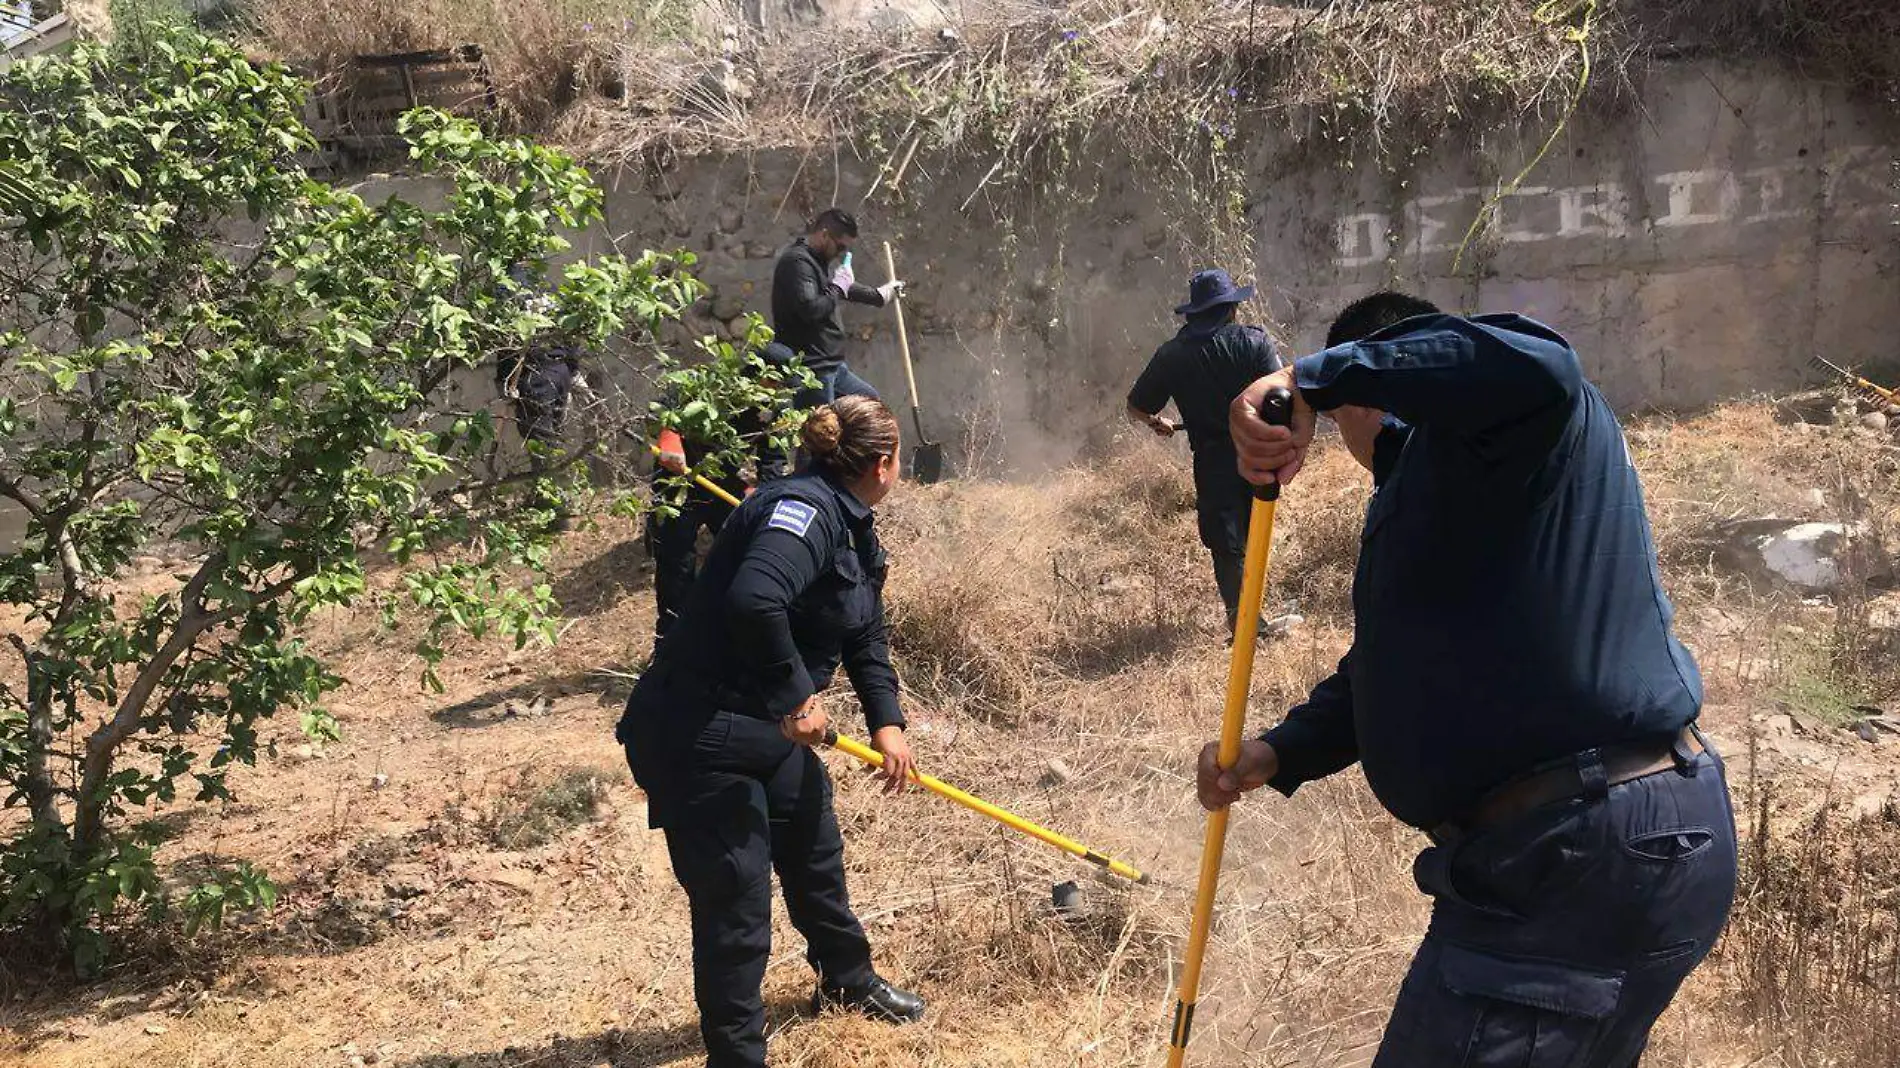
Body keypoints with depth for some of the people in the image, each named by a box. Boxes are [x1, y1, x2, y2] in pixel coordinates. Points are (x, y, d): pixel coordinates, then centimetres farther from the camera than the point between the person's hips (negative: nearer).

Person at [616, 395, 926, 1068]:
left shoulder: (854, 530, 10)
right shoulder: (805, 507, -24)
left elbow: (866, 636, 16)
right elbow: (754, 601, -40)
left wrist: (886, 722, 4)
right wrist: (795, 699, -29)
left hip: (770, 730, 11)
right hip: (697, 735, -11)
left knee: (816, 854, 26)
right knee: (736, 904, -3)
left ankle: (847, 981, 50)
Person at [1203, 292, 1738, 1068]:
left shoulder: (1491, 434, -9)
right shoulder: (1434, 488, 22)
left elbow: (1532, 365, -35)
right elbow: (1390, 670, 22)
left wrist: (1317, 379, -29)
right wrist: (1279, 754, 8)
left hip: (1586, 863, -11)